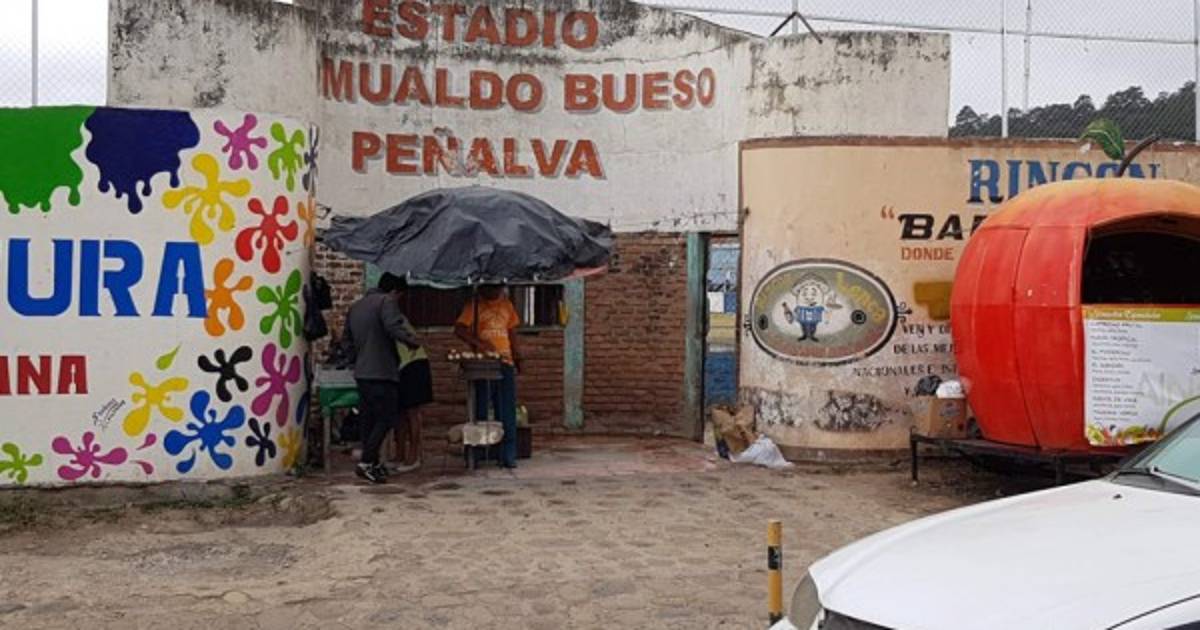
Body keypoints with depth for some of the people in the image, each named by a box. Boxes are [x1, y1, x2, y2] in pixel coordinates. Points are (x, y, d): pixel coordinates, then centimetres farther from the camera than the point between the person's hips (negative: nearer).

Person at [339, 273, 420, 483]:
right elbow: (394, 327, -24)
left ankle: (372, 464, 16)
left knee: (369, 419, 12)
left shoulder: (356, 306, 19)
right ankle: (366, 463, -12)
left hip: (361, 373, 9)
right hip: (382, 372, -9)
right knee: (387, 418, -5)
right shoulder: (387, 301, -7)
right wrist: (412, 340, -9)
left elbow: (346, 341, 22)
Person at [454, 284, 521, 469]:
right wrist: (479, 343, -22)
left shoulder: (506, 305, 15)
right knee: (480, 411, 2)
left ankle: (508, 455, 2)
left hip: (505, 363, 3)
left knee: (507, 412, 0)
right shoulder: (474, 305, 2)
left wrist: (517, 357, 13)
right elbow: (459, 329, -8)